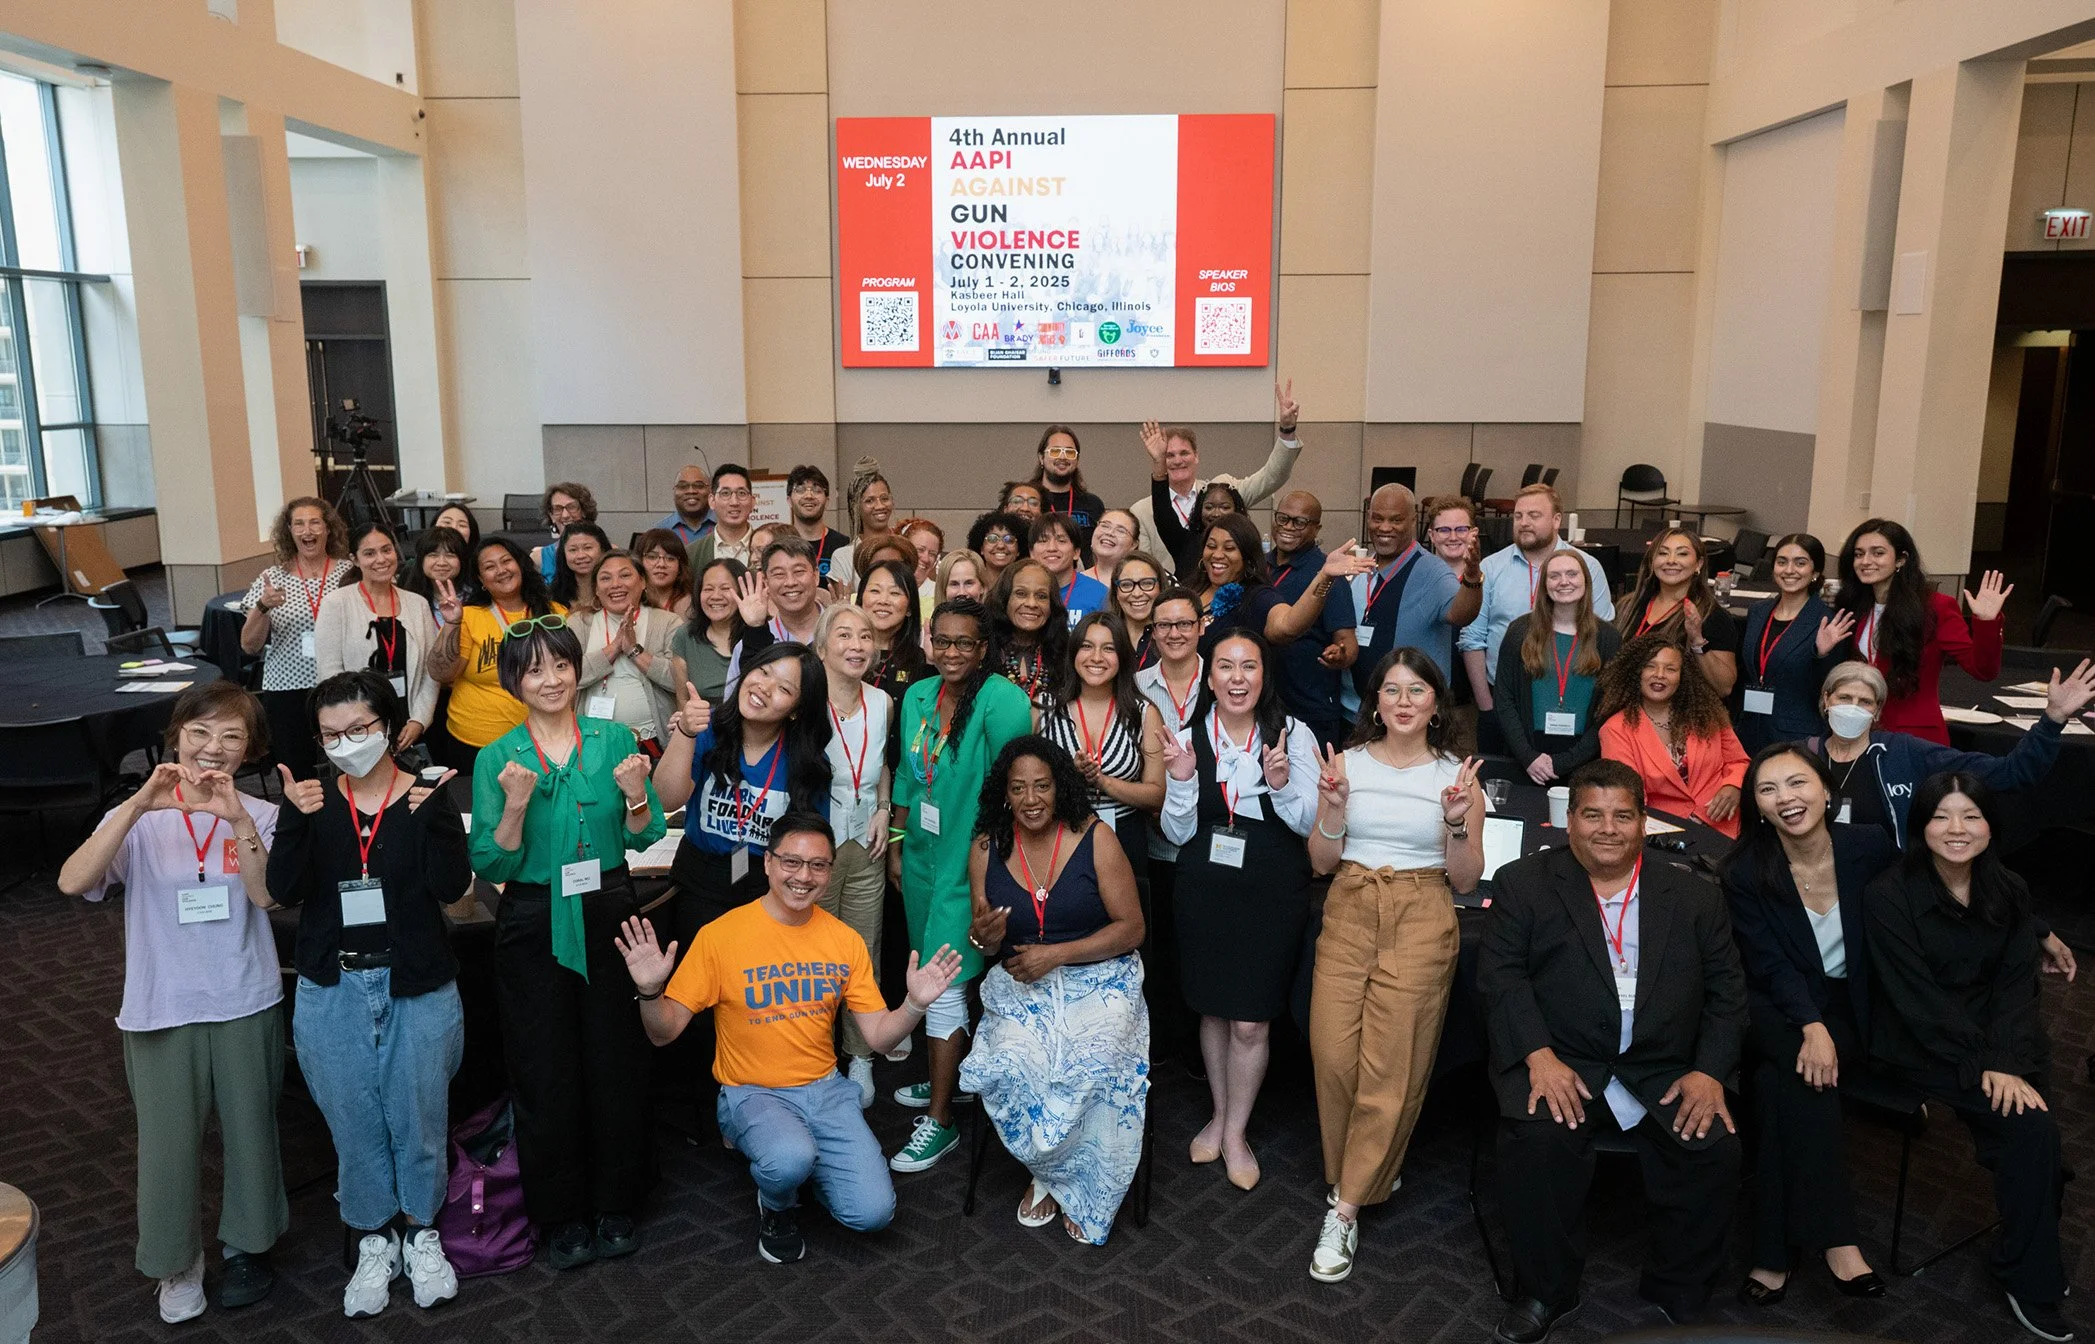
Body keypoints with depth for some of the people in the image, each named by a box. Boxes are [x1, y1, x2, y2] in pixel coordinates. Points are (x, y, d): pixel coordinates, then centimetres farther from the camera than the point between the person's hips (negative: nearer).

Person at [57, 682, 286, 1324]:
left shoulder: (260, 816, -4)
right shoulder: (138, 819, -5)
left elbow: (266, 895, -19)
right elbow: (73, 881, -21)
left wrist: (238, 818, -32)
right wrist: (140, 805, -31)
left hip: (245, 1006, 0)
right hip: (161, 1011, 0)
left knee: (250, 1129, 13)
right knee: (168, 1141, 8)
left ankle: (247, 1244, 35)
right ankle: (177, 1263, 30)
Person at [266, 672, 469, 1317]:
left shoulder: (428, 797, -5)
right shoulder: (315, 801, 1)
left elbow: (452, 886, -15)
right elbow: (285, 889, -9)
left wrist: (434, 815, -28)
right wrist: (295, 820, -23)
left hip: (416, 986, -2)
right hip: (333, 989, 2)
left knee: (418, 1114, 7)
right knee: (354, 1119, 10)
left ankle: (420, 1230, 29)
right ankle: (374, 1239, 29)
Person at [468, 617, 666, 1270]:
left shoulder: (615, 739, 0)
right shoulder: (497, 759, -2)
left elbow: (644, 839, 3)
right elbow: (491, 866, -7)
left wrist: (636, 797, -17)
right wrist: (515, 806, -22)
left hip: (608, 915, 1)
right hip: (534, 926, -1)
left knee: (618, 1058, 7)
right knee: (546, 1070, 7)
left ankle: (615, 1204, 26)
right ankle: (562, 1214, 24)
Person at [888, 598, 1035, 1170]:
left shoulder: (1002, 701, -18)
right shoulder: (917, 696, 5)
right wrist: (896, 845, 15)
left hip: (967, 863, -7)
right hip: (921, 855, 7)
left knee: (943, 983, -3)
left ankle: (939, 1120, 9)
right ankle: (946, 1076, 38)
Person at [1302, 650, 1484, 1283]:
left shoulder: (1456, 775, 2)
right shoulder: (1348, 762, 4)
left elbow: (1466, 881, 4)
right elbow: (1320, 862, 5)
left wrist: (1458, 821, -13)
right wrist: (1333, 806, -12)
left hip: (1421, 922, -1)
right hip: (1349, 915, 2)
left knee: (1391, 1068, -4)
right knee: (1333, 1055, -4)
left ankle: (1346, 1208, 8)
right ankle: (1369, 1174, 21)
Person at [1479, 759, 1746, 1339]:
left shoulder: (1694, 896, 14)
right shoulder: (1524, 883, 6)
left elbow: (1727, 991, 10)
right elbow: (1500, 975, -3)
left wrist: (1709, 1071, -6)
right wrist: (1539, 1056, -17)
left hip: (1665, 1072, 2)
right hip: (1559, 1063, -2)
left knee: (1715, 1149, -23)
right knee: (1538, 1137, -30)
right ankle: (1545, 1291, -6)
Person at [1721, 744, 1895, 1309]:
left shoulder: (1870, 848, -3)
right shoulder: (1744, 871, -6)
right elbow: (1771, 965, -11)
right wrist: (1811, 1026, -25)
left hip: (1851, 1010, 1)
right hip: (1774, 1009, 0)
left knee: (1783, 1078, -28)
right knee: (1801, 1064, -33)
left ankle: (1776, 1252, -24)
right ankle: (1835, 1239, -28)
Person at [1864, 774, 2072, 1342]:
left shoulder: (2009, 892, 4)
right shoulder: (1889, 895, -13)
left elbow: (2016, 982, -1)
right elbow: (1918, 996, -14)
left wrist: (2008, 1061, -15)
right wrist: (1982, 1067, -19)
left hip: (1998, 1035, 5)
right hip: (1918, 1045, -5)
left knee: (2027, 1105, -21)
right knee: (2030, 1126, -22)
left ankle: (2025, 1263, 4)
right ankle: (2033, 1282, -4)